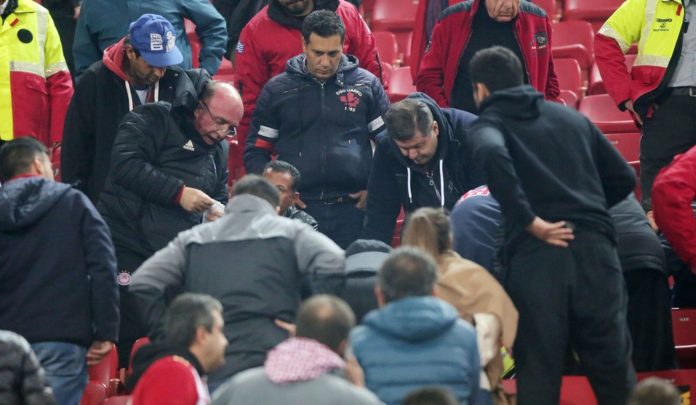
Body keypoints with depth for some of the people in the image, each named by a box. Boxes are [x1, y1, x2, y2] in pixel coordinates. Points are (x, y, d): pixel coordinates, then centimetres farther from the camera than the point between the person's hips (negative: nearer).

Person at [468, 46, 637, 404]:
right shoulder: (571, 117, 21)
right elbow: (623, 179, 23)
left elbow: (492, 154, -18)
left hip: (534, 255, -3)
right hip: (594, 249, 3)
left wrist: (530, 221, -14)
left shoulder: (488, 125, 7)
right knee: (615, 375, 6)